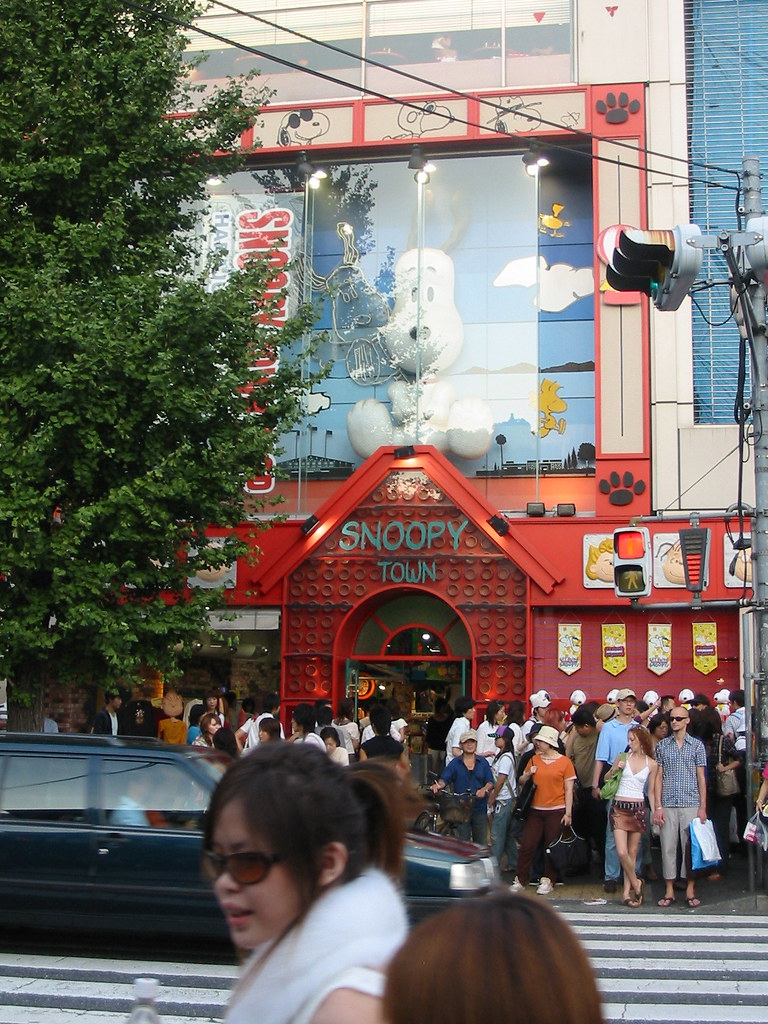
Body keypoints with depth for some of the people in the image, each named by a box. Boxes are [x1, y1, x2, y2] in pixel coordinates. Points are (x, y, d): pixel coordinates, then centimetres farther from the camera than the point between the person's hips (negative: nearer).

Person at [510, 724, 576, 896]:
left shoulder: (564, 762, -2)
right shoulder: (534, 759, 9)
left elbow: (569, 790, -2)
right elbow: (521, 782, 17)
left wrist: (568, 813, -7)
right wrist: (528, 774, -5)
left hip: (556, 811, -3)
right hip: (535, 810, 3)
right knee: (527, 845, -1)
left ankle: (548, 881, 12)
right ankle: (520, 880, 6)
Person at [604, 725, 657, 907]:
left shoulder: (651, 764, 4)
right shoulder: (623, 757, 4)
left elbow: (651, 791, 9)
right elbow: (606, 778, 12)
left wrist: (655, 813, 4)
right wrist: (615, 769, -7)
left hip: (638, 808, 0)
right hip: (619, 807, 0)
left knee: (633, 852, 3)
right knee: (622, 852, -11)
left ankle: (627, 891, 10)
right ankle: (635, 883, 10)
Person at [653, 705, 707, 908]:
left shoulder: (697, 745, 6)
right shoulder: (662, 745, 8)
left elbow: (701, 777, 6)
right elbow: (658, 777, 7)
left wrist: (702, 807, 1)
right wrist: (658, 807, 0)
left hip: (690, 805, -1)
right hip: (668, 805, 1)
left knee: (691, 846, 1)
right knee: (668, 847, 2)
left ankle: (690, 891, 10)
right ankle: (669, 891, 9)